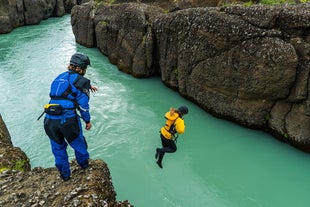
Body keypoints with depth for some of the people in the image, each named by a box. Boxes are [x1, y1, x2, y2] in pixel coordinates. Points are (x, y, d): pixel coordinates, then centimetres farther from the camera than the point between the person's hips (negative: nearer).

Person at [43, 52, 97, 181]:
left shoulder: (60, 77, 17)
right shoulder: (80, 80, -4)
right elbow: (83, 105, -6)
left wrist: (88, 86, 44)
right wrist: (87, 121, 7)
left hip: (50, 120, 5)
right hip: (68, 120, -5)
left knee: (58, 148, 22)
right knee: (78, 143, 22)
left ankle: (64, 174, 37)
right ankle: (83, 164, 46)